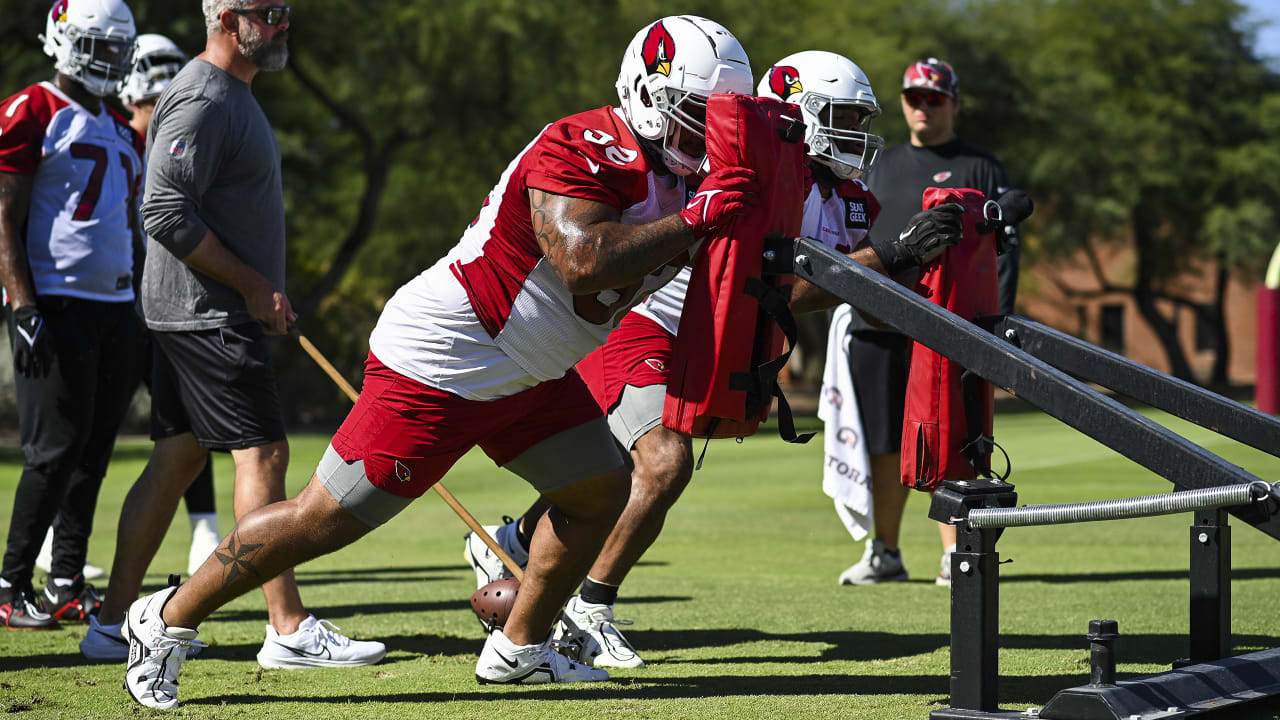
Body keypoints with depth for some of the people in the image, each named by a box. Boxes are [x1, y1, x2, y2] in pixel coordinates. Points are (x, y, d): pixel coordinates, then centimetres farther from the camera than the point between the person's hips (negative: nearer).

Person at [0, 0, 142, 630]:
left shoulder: (121, 131, 19)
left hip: (115, 304, 8)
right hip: (57, 302, -8)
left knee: (94, 450, 7)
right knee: (57, 450, -10)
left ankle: (68, 584, 12)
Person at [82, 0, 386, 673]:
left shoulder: (232, 96, 18)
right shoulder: (201, 101, -16)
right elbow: (167, 214, -23)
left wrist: (263, 291, 20)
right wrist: (255, 286, -19)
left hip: (195, 315, 10)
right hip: (207, 314, -10)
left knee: (177, 460, 11)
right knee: (262, 453, -11)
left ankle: (112, 625, 15)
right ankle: (289, 631, -11)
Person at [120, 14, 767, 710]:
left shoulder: (665, 175, 7)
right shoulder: (579, 150, -23)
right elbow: (585, 262, -35)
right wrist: (694, 218, -31)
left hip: (527, 376, 10)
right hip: (440, 361, -10)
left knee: (600, 490, 13)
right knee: (325, 519, -6)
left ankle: (519, 649, 27)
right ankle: (168, 620, 7)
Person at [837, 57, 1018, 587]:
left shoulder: (980, 169, 7)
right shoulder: (881, 170, 21)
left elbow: (1002, 250, 0)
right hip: (876, 325, 4)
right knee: (885, 444, 6)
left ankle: (954, 556, -5)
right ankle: (884, 555, 15)